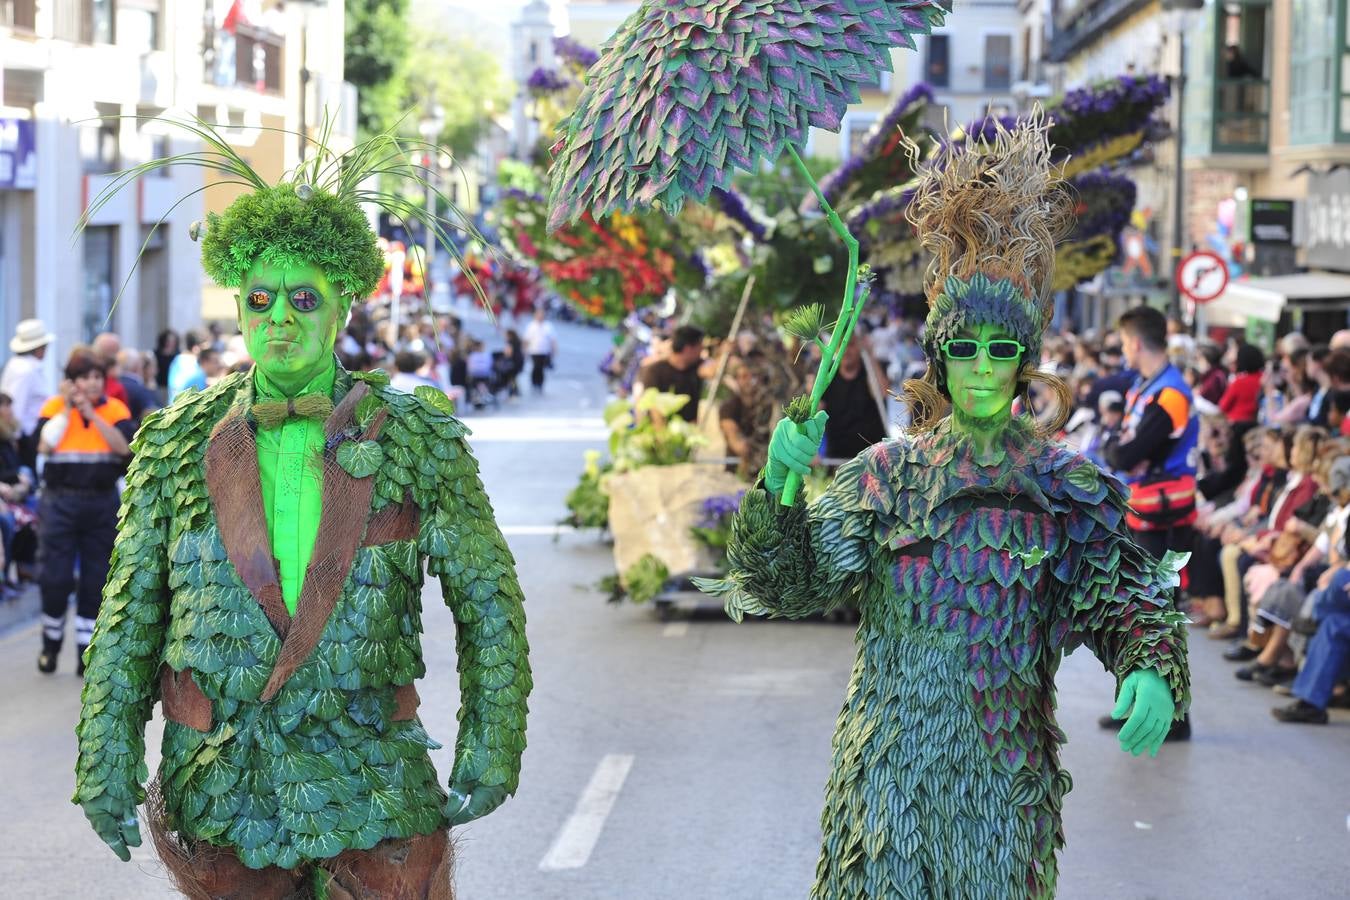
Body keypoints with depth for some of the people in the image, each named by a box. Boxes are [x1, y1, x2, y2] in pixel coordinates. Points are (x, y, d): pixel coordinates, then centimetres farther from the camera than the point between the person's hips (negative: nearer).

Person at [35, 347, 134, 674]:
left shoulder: (115, 409, 3)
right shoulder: (54, 406, -1)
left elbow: (124, 447, -13)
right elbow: (45, 445, -15)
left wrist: (93, 415, -15)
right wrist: (68, 409, -14)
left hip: (102, 503, 1)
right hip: (60, 503, -1)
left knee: (96, 583, 5)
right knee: (56, 579, -2)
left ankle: (86, 653, 15)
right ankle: (51, 645, 18)